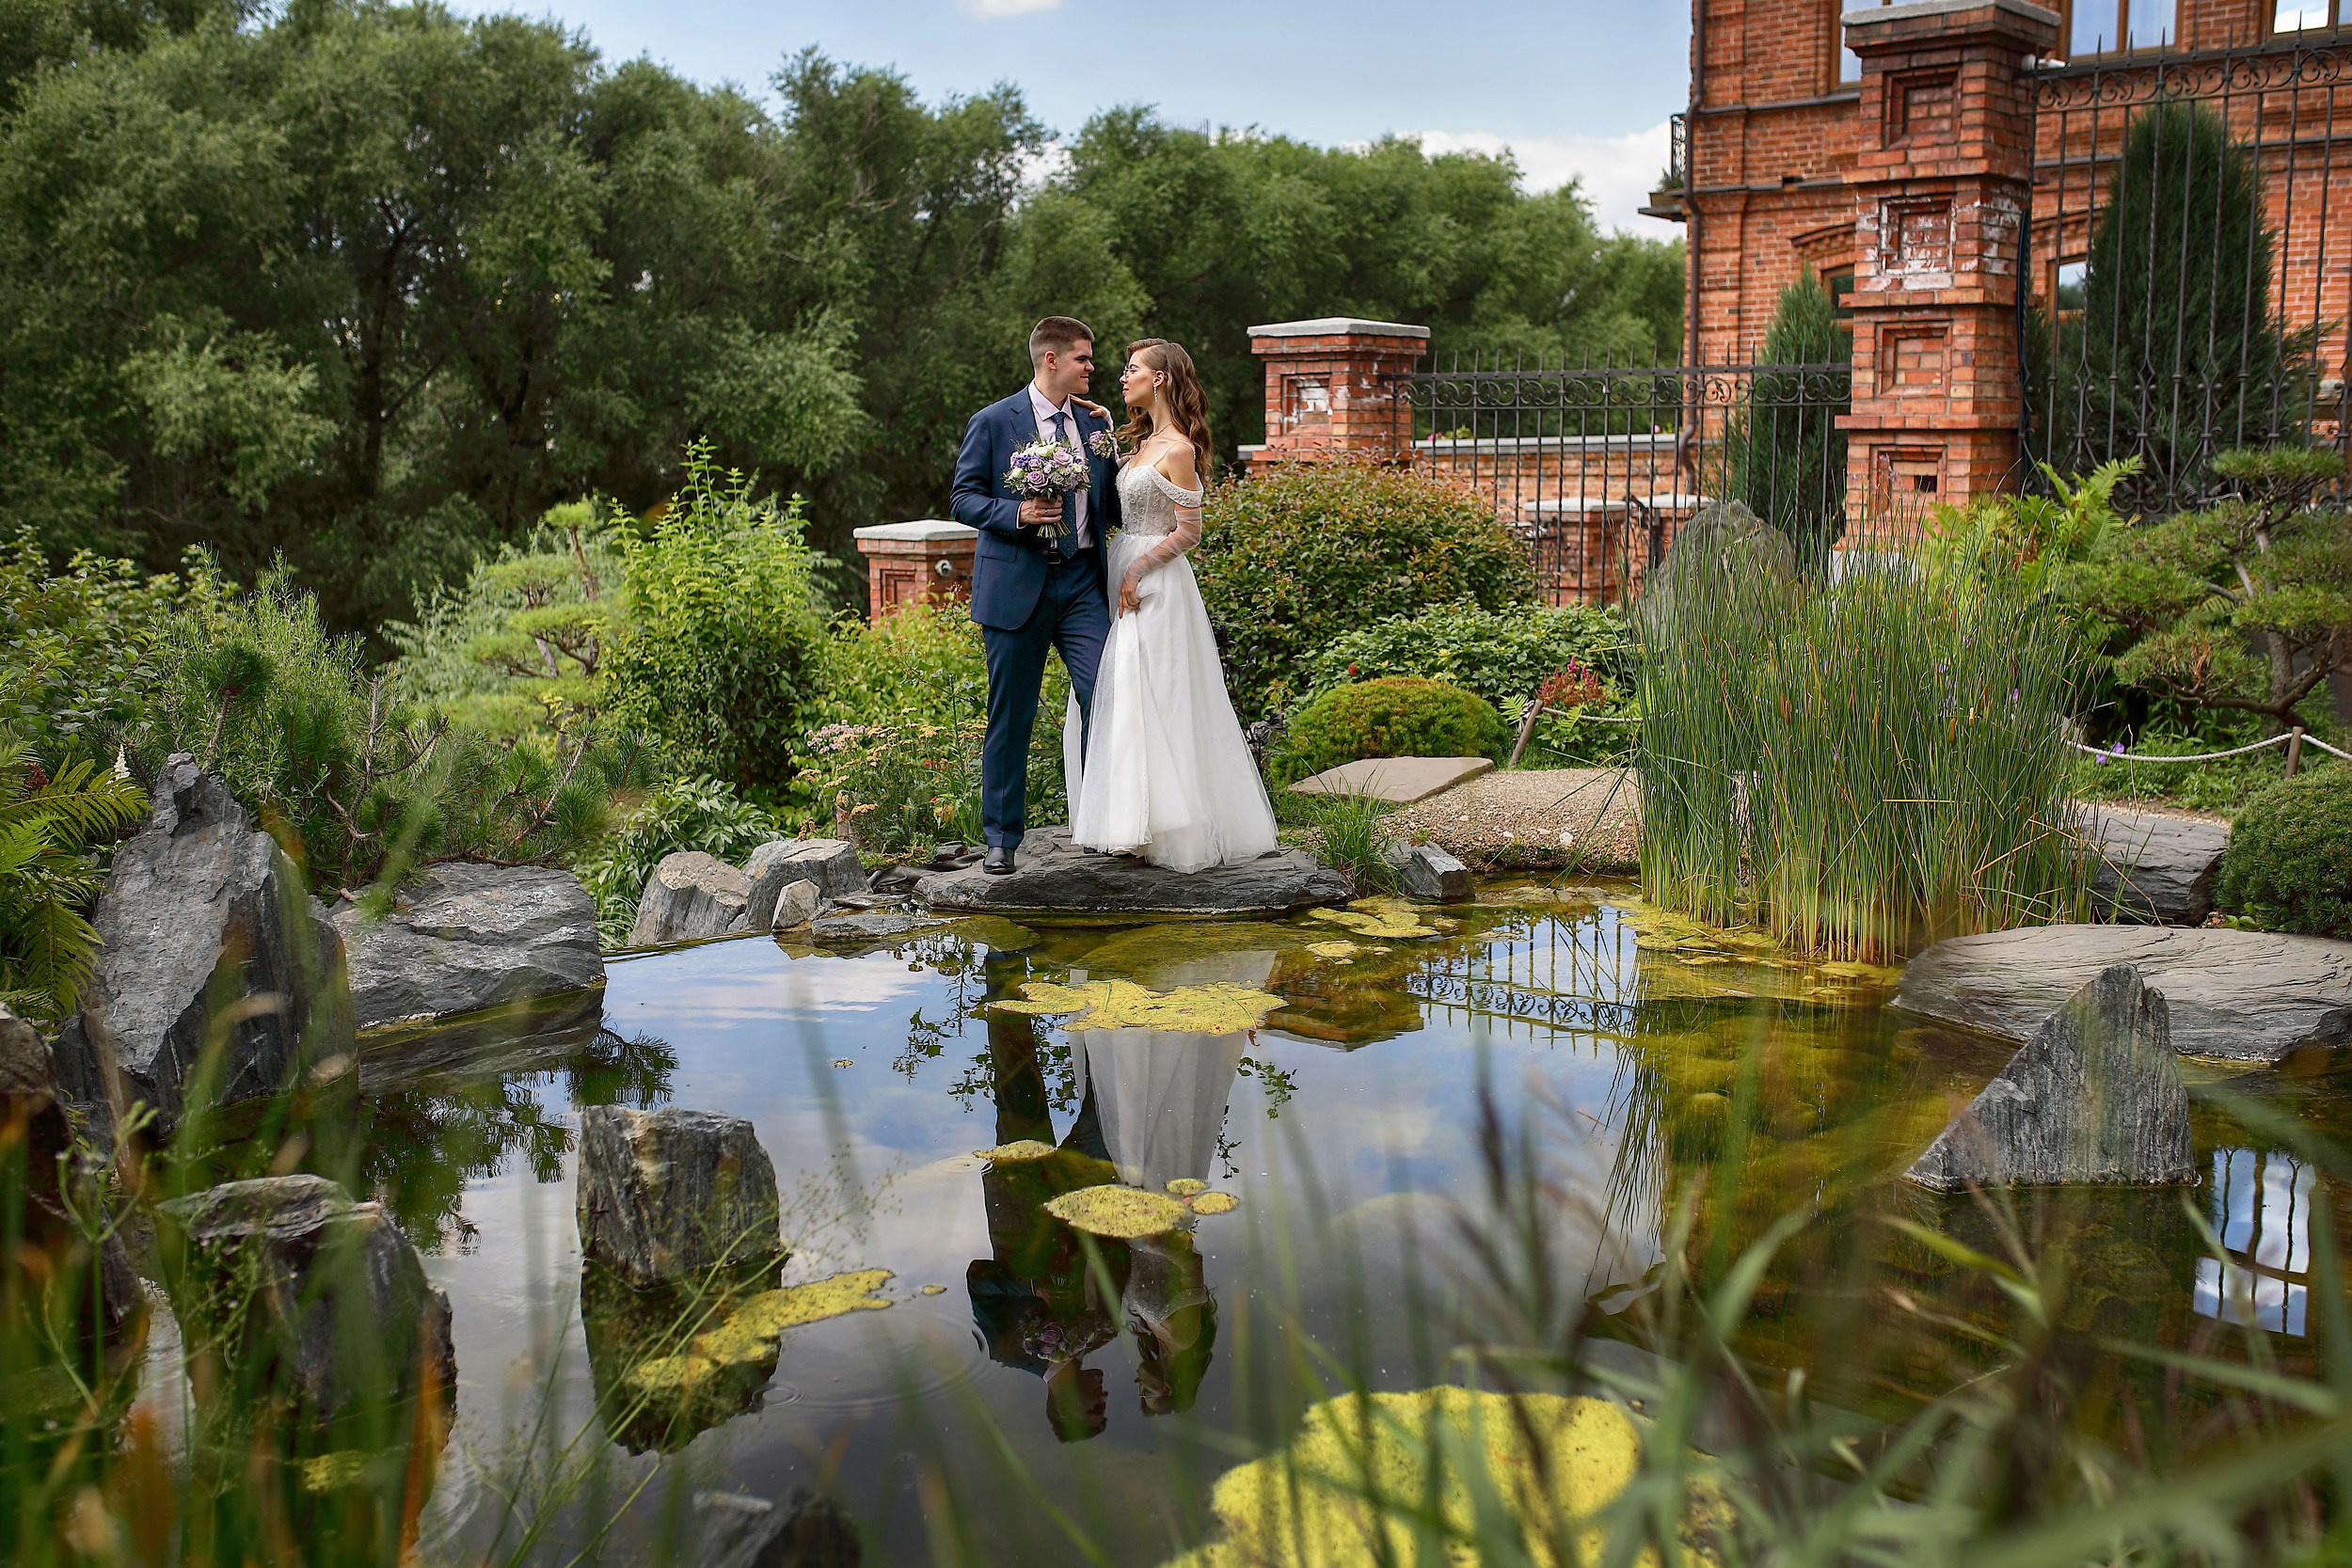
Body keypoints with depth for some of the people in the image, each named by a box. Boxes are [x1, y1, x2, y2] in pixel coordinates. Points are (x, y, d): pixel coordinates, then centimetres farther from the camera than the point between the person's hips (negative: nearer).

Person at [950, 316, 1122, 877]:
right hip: (1016, 584, -3)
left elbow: (1110, 500, 19)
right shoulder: (992, 422, 0)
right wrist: (1017, 513, -17)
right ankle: (1001, 840, 14)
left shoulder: (1096, 422, 13)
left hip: (1082, 582, 3)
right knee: (1010, 718, 3)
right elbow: (963, 498, -2)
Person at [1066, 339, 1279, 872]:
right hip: (1123, 575, 9)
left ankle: (1175, 829, 2)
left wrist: (1137, 571, -17)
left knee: (1154, 700, -6)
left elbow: (1188, 532, -15)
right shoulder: (1140, 441, 12)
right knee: (1116, 699, 11)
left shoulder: (1178, 450, -14)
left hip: (1155, 582, -9)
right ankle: (1133, 820, 19)